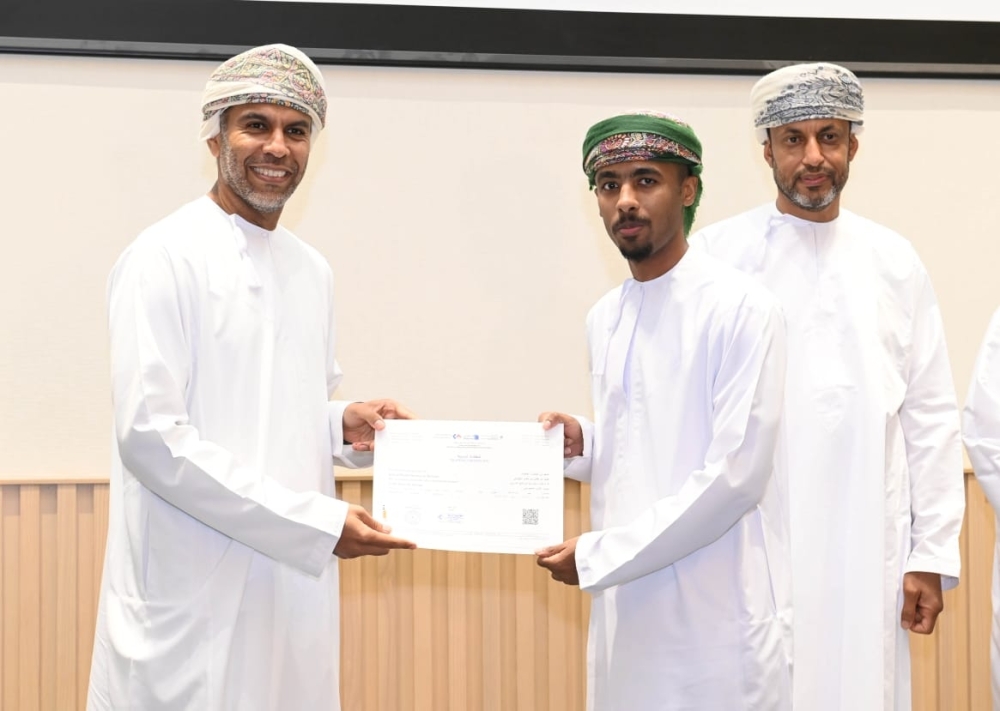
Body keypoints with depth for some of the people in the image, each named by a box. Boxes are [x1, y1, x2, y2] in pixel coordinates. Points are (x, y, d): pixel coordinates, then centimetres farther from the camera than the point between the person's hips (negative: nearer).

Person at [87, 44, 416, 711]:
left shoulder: (314, 272, 12)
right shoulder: (166, 258, -10)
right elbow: (150, 435, -18)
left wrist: (345, 426, -1)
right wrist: (317, 522, -19)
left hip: (297, 583, 7)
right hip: (194, 598, -7)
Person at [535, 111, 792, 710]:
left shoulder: (742, 309, -11)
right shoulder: (604, 319, 11)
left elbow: (736, 476, -18)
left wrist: (598, 555, -16)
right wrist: (581, 445, -1)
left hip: (718, 616, -6)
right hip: (626, 611, 6)